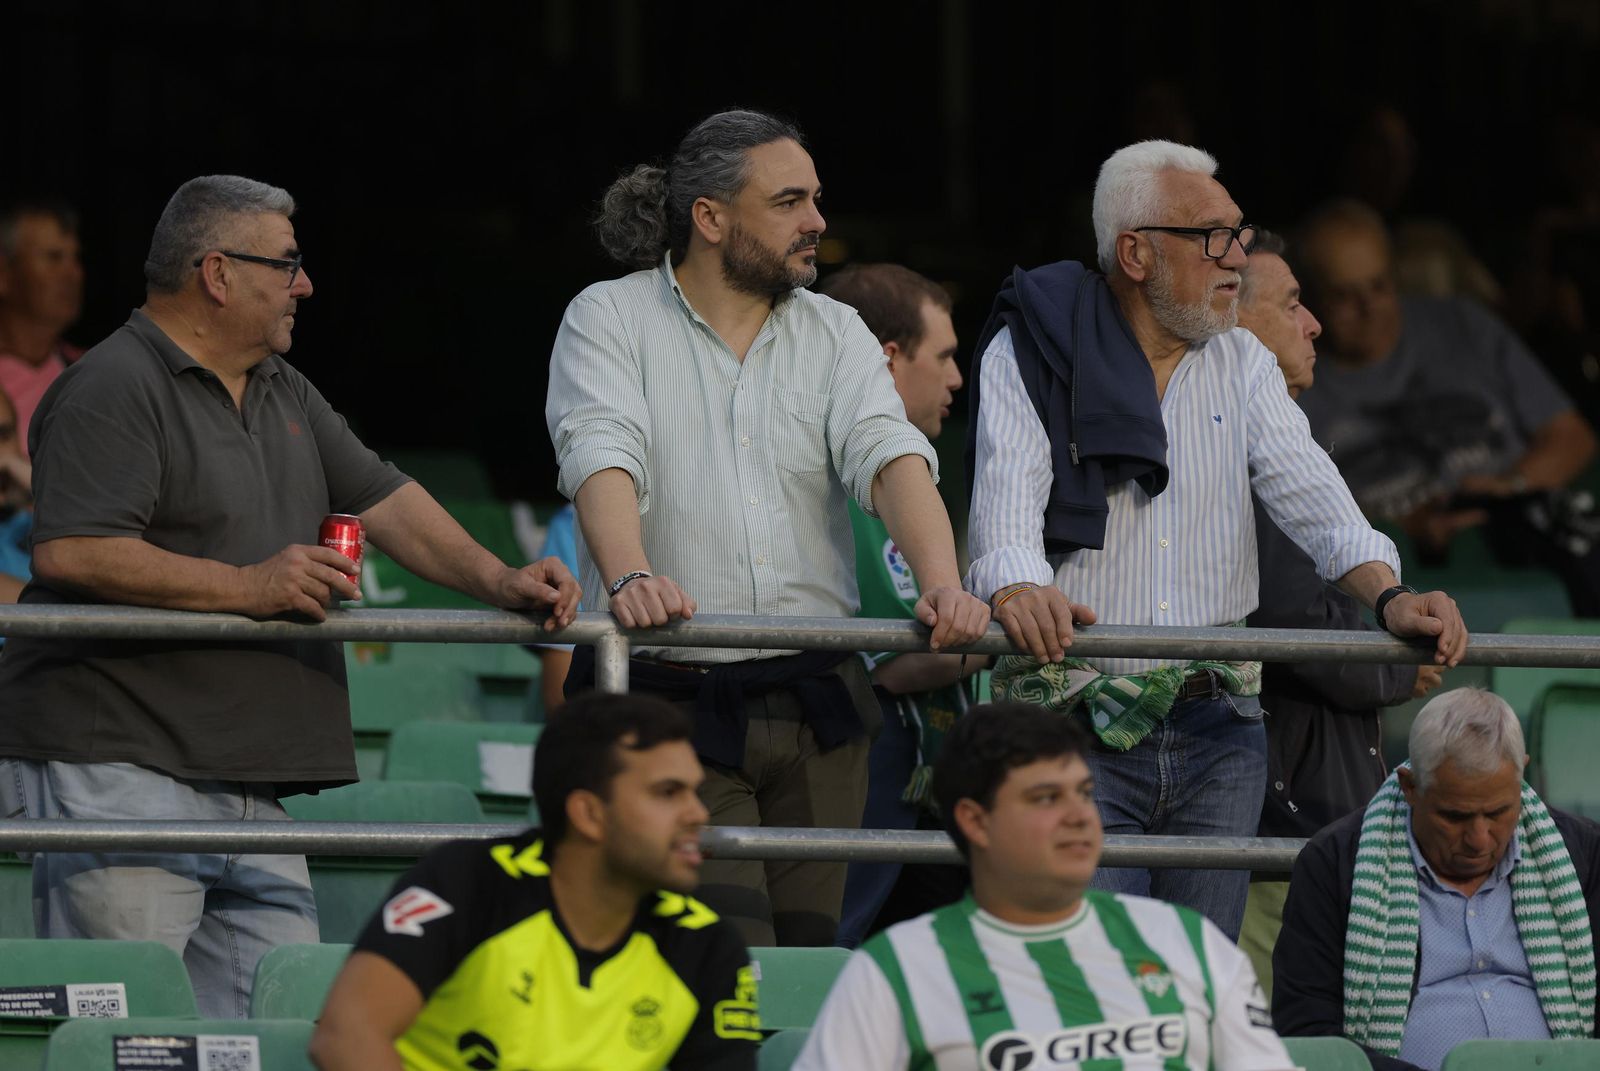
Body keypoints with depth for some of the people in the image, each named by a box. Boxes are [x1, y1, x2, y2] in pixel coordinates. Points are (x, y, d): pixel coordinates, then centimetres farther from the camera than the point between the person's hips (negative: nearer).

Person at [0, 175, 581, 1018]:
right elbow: (70, 553, -20)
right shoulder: (113, 391, -10)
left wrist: (494, 581, 4)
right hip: (119, 769, -9)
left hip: (250, 784, 9)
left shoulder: (283, 393, 21)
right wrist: (248, 587, -19)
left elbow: (382, 500, 21)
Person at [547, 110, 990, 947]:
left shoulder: (834, 334, 11)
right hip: (671, 705, -4)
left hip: (815, 710, 4)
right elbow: (601, 455, -16)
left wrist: (942, 586, -24)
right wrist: (629, 577, -36)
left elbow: (890, 457, -5)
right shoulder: (609, 321, 1)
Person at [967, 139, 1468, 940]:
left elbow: (1305, 490, 1)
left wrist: (1388, 595, -18)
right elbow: (1008, 488, -17)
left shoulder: (1242, 365, 13)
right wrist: (1017, 590, -39)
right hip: (1077, 722, -5)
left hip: (1218, 728, 5)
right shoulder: (1028, 355, -2)